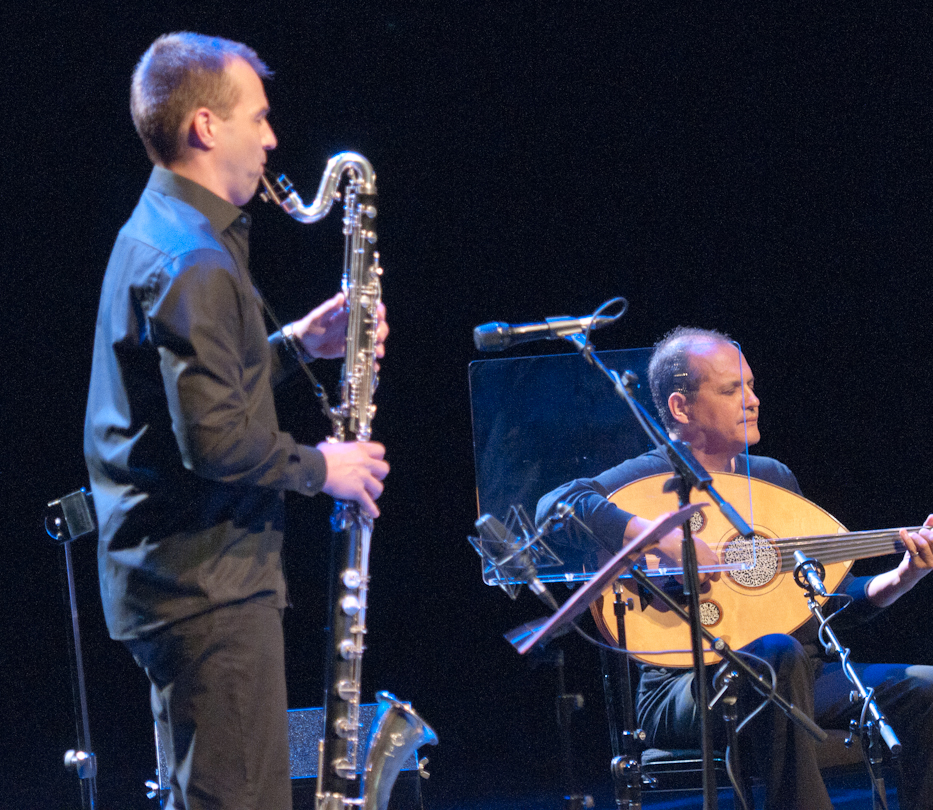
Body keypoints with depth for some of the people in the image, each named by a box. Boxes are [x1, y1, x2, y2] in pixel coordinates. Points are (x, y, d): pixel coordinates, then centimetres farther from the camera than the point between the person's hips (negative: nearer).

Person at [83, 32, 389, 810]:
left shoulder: (158, 235, 15)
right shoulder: (193, 263, -19)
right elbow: (214, 438, -26)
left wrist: (296, 343, 14)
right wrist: (319, 467, -11)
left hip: (169, 570, 11)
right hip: (209, 584, -11)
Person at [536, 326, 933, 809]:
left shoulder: (773, 477, 18)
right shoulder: (653, 477, -4)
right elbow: (556, 505, -26)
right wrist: (666, 542, -33)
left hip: (795, 678, 7)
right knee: (778, 653, -38)